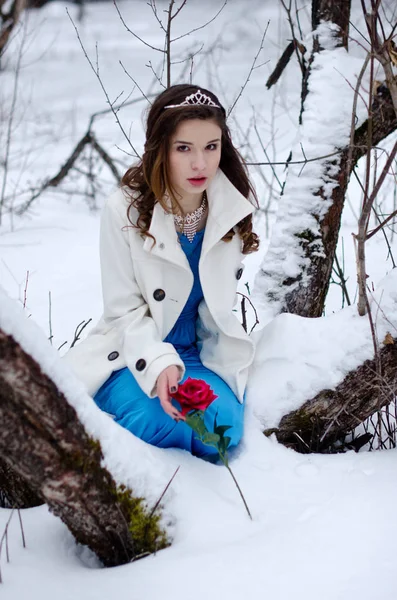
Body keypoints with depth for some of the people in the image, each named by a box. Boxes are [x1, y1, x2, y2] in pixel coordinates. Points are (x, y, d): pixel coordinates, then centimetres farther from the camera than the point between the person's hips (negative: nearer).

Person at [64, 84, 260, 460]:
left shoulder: (234, 207, -7)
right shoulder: (125, 210, -16)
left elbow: (221, 299, 5)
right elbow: (125, 310, -13)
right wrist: (159, 363, -31)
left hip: (203, 354, 3)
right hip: (134, 353, -2)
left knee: (222, 428, -27)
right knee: (156, 425, -33)